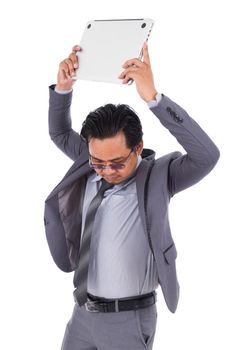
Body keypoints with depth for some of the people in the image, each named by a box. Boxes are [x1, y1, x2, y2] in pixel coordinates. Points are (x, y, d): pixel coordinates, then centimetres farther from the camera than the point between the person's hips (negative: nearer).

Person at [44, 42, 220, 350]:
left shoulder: (156, 177, -15)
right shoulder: (90, 167, 1)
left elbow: (207, 156, -32)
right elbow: (60, 133, 14)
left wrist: (153, 97, -41)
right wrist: (62, 88, -8)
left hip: (129, 321, -5)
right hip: (83, 312, 5)